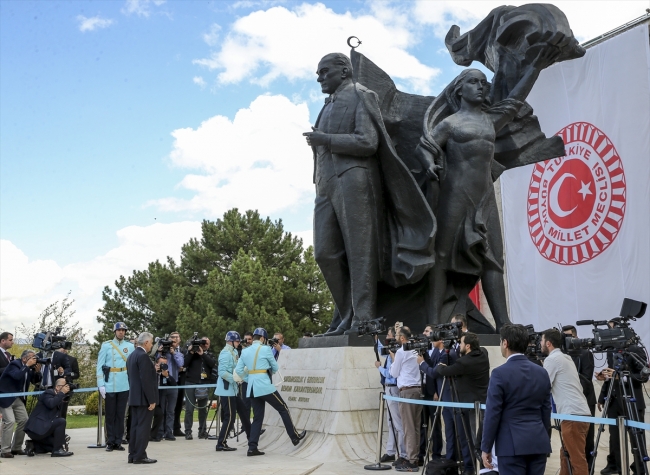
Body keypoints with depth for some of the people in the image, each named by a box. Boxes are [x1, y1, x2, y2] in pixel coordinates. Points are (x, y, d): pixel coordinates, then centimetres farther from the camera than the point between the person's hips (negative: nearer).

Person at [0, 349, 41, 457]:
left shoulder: (28, 367, 5)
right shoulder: (14, 364, -16)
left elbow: (35, 381, 10)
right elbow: (17, 376, -36)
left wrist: (37, 371, -8)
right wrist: (27, 366, -29)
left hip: (18, 398, 8)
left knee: (24, 420, 5)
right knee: (10, 421, -18)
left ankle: (16, 448, 16)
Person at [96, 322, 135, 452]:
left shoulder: (130, 347, 6)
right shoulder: (106, 346, 1)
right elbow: (100, 366, -1)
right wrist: (101, 384, -8)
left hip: (125, 386, 2)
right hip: (110, 386, -2)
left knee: (120, 415, 8)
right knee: (110, 415, 5)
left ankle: (118, 442, 14)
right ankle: (110, 442, 12)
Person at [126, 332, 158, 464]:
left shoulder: (132, 356, 14)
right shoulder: (143, 356, -16)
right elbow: (146, 380, -21)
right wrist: (152, 400, -18)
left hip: (134, 397, 10)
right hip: (143, 398, -10)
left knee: (135, 426, 11)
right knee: (143, 427, -5)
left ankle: (133, 455, 13)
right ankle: (140, 456, -3)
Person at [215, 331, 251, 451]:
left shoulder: (233, 352, 13)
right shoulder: (226, 353, -16)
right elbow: (222, 372, -23)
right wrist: (235, 379, -25)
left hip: (233, 390, 10)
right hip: (226, 390, -10)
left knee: (243, 410, 18)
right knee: (229, 417, -6)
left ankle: (250, 435, 33)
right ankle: (221, 444, 0)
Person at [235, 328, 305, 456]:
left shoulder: (245, 351, 10)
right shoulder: (266, 349, -4)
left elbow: (238, 371, 7)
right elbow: (275, 367, 6)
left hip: (252, 388, 6)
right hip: (265, 386, -6)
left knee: (257, 417, 11)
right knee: (283, 409, 10)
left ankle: (252, 448, 6)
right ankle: (295, 437, 17)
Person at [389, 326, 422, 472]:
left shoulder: (401, 352, -8)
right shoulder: (415, 350, 12)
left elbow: (394, 373, 1)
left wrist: (392, 358, 13)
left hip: (407, 390, -8)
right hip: (418, 389, 8)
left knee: (408, 427, -6)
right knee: (416, 427, 9)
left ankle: (411, 461, -5)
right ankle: (415, 457, 13)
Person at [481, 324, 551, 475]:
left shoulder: (500, 373, -10)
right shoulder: (542, 372, 7)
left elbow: (493, 414, -10)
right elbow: (546, 411, 12)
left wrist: (486, 447, -3)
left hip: (512, 444, -6)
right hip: (539, 442, 6)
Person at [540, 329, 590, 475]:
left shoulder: (552, 359, -7)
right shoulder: (565, 358, 19)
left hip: (573, 415, -9)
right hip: (580, 413, 9)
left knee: (577, 459, -8)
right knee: (566, 456, 16)